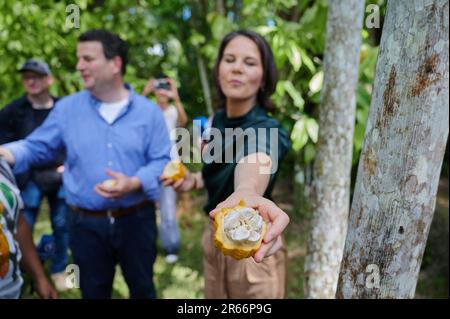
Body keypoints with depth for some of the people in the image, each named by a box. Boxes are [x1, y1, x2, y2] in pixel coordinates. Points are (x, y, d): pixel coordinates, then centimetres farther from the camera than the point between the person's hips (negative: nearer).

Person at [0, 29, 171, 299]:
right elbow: (35, 148, 5)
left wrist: (133, 184, -24)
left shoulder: (148, 111, -5)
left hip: (136, 219, -1)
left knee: (143, 287, 20)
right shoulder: (66, 108, 0)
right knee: (93, 291, 19)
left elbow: (162, 161, -8)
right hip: (86, 223, 1)